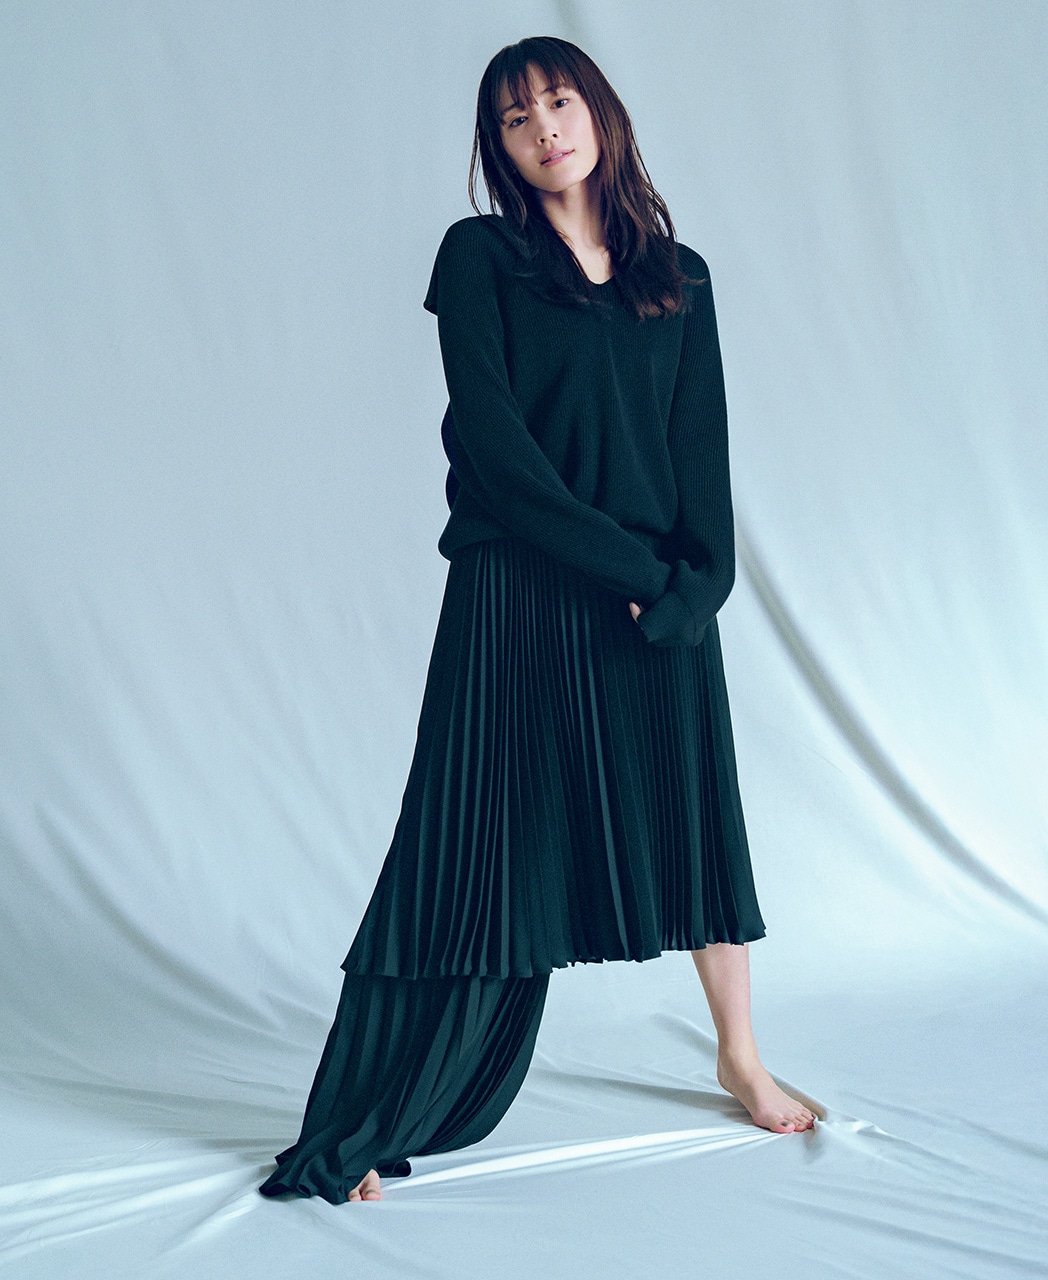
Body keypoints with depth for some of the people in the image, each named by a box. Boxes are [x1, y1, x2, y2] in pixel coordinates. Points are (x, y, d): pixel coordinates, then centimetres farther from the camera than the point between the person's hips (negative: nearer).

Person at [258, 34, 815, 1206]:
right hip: (519, 596, -4)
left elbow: (704, 451, 4)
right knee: (484, 851, -4)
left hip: (662, 603, 4)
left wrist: (692, 583, -12)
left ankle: (741, 1061, 33)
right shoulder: (480, 257, 1)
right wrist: (625, 564, -13)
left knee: (696, 820, 13)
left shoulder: (678, 279, 11)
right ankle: (354, 1136, 5)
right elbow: (493, 438, -10)